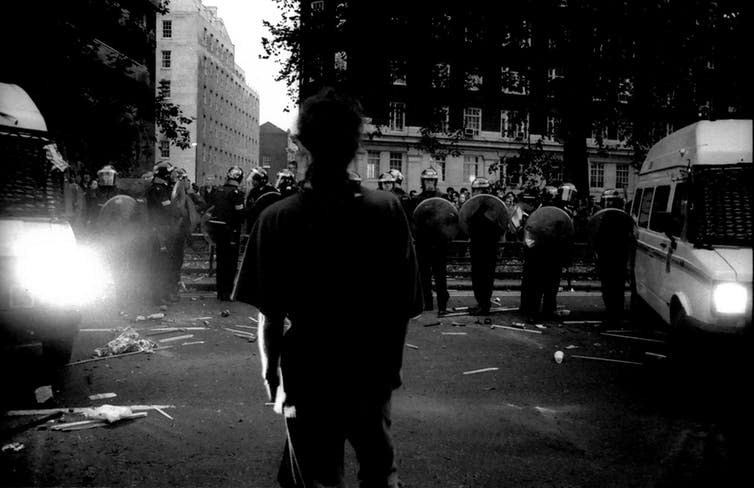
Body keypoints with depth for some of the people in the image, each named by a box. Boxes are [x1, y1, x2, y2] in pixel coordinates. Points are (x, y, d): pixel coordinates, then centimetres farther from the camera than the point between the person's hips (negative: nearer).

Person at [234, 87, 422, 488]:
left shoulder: (278, 218, -13)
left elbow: (271, 315, -13)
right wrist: (391, 363, 9)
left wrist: (270, 371, 3)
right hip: (375, 375, 2)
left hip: (310, 377, -1)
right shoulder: (387, 209, -9)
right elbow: (404, 305, -5)